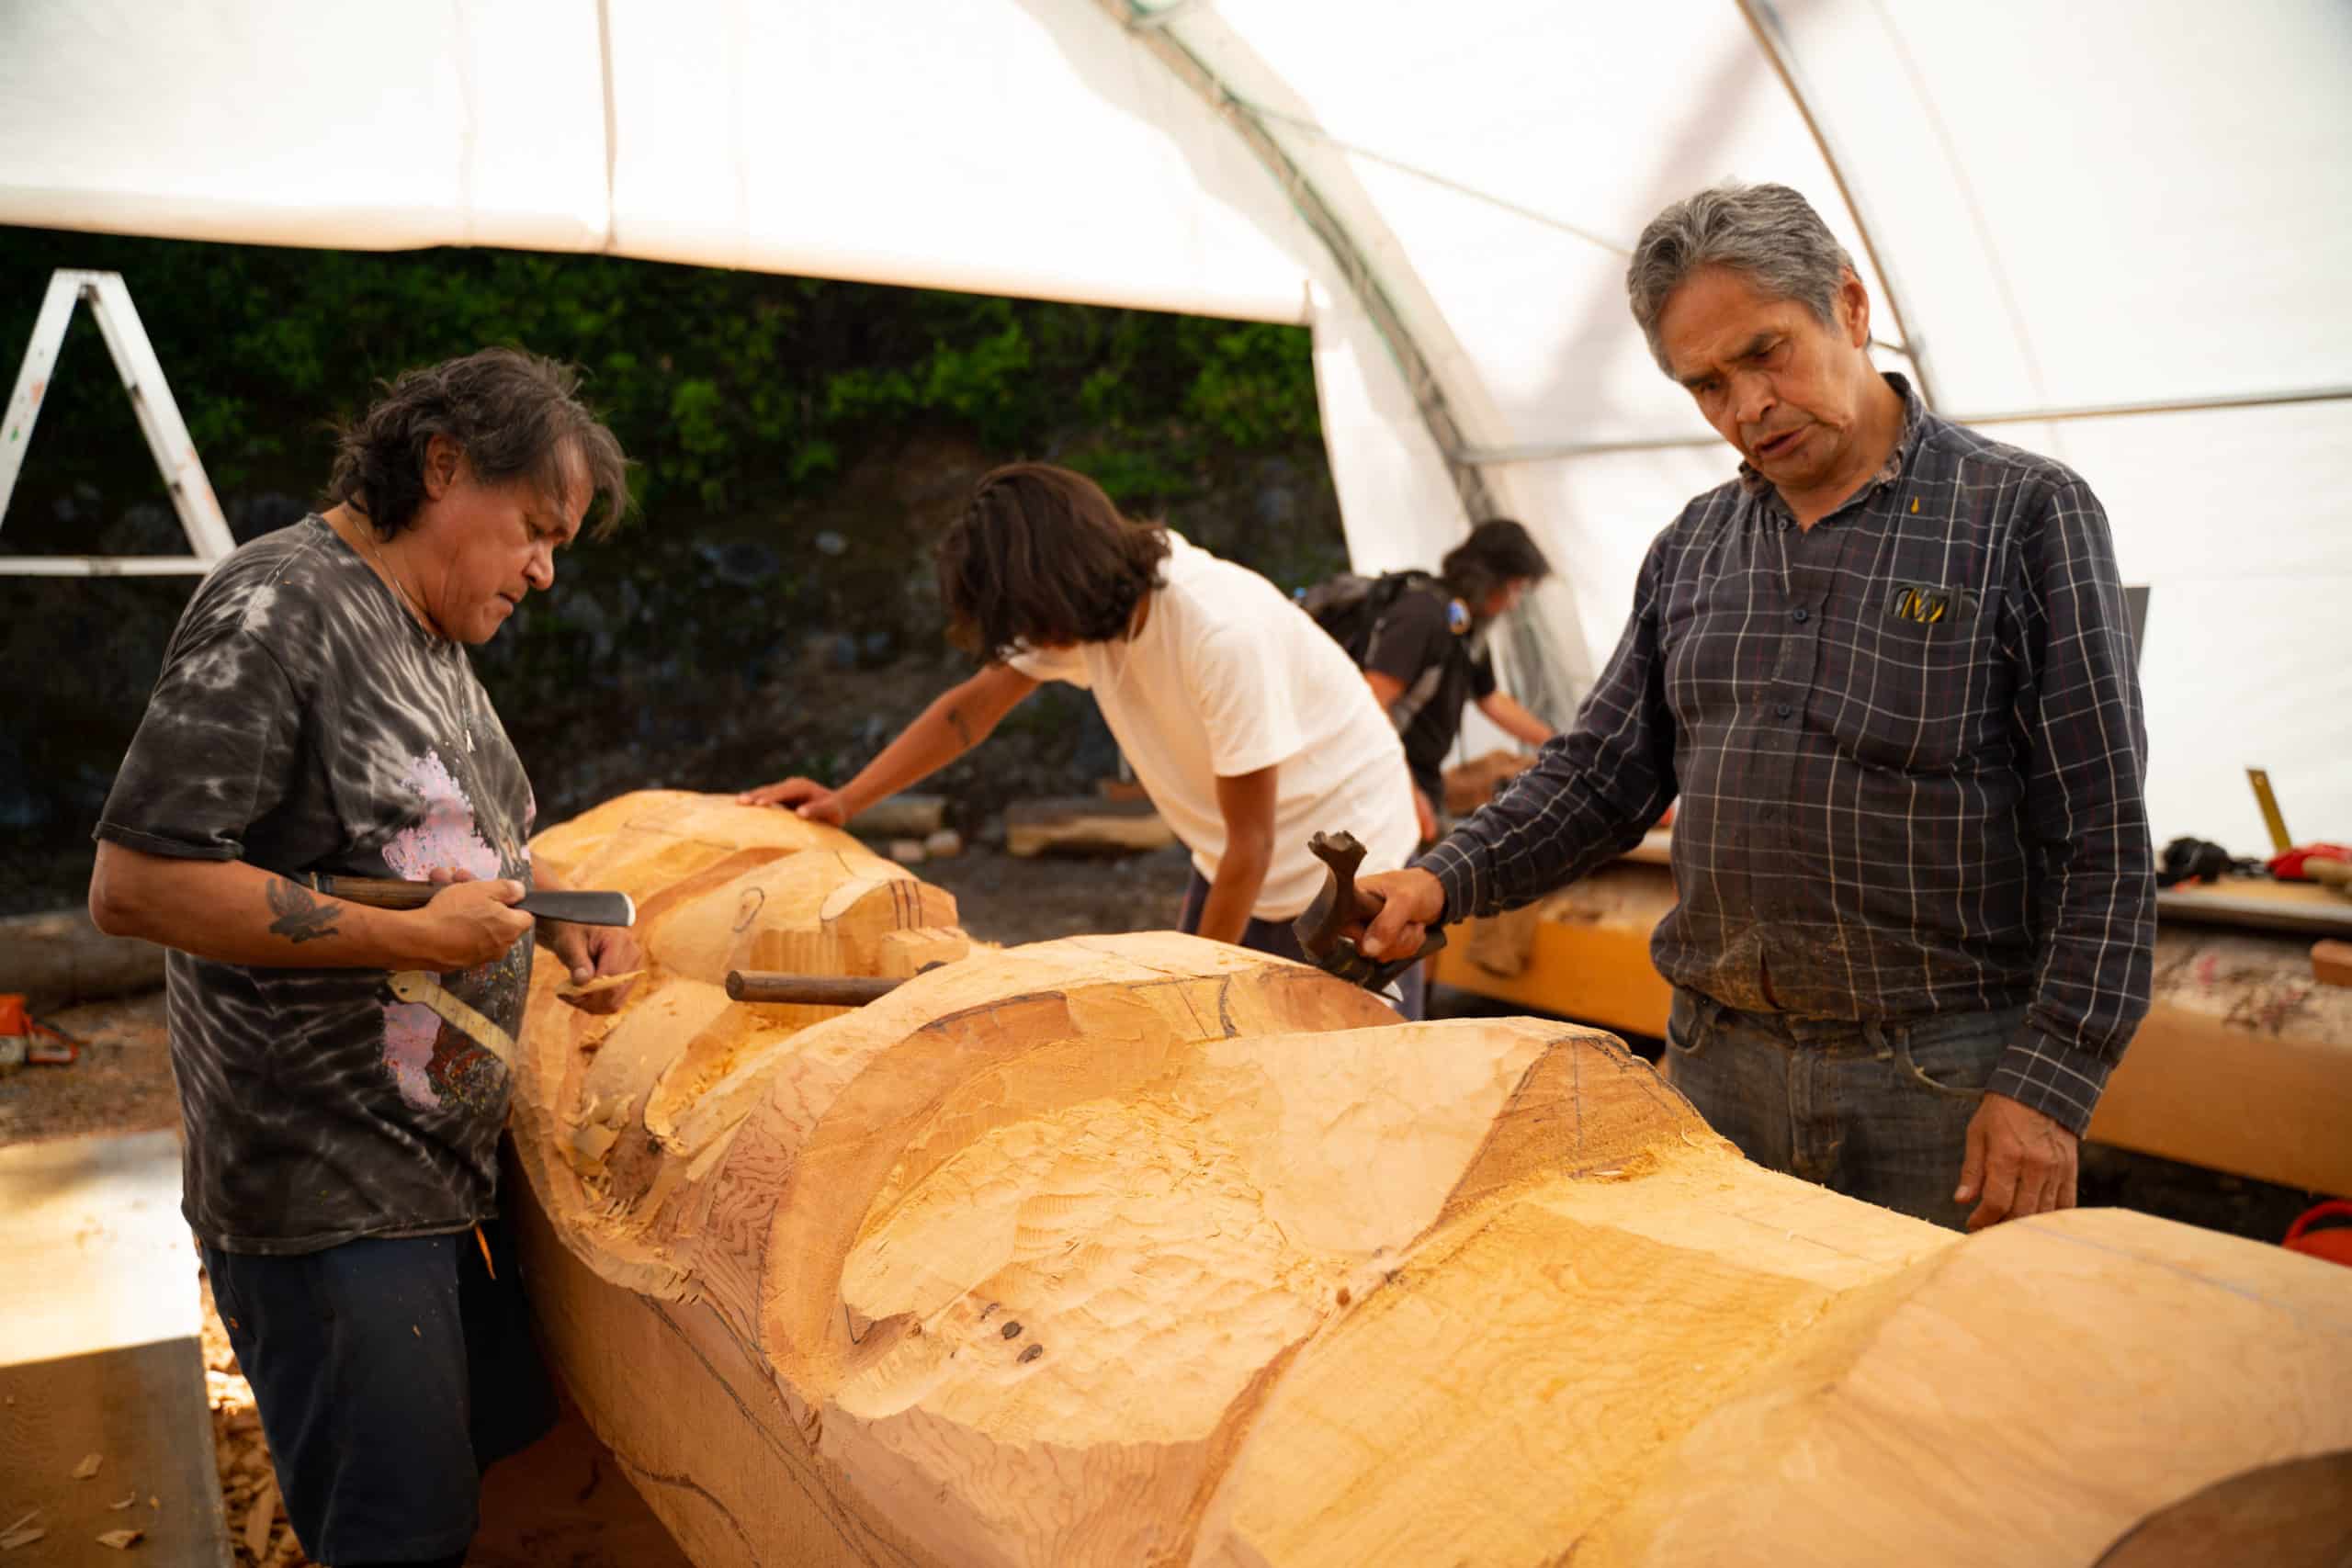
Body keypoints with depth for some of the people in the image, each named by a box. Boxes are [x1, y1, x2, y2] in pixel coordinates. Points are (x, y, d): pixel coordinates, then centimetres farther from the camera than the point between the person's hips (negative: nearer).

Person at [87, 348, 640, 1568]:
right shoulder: (278, 607, -16)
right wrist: (416, 936, -21)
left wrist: (561, 922, 5)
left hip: (443, 1166, 9)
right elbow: (133, 884, -22)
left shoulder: (429, 632, 12)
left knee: (509, 1447, 17)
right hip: (327, 1198, -9)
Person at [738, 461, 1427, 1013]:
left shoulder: (1224, 632, -31)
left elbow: (1250, 844, -24)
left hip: (1345, 860, -7)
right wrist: (846, 799, -2)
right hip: (1230, 866, 7)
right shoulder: (1081, 609, -9)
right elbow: (975, 705, 4)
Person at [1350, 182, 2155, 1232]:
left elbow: (2103, 838, -8)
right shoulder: (1691, 549, 9)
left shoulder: (2028, 514, -5)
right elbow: (1599, 773, 11)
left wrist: (2050, 1085, -13)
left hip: (1945, 1072, -4)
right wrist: (1444, 880, -5)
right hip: (1718, 1058, 4)